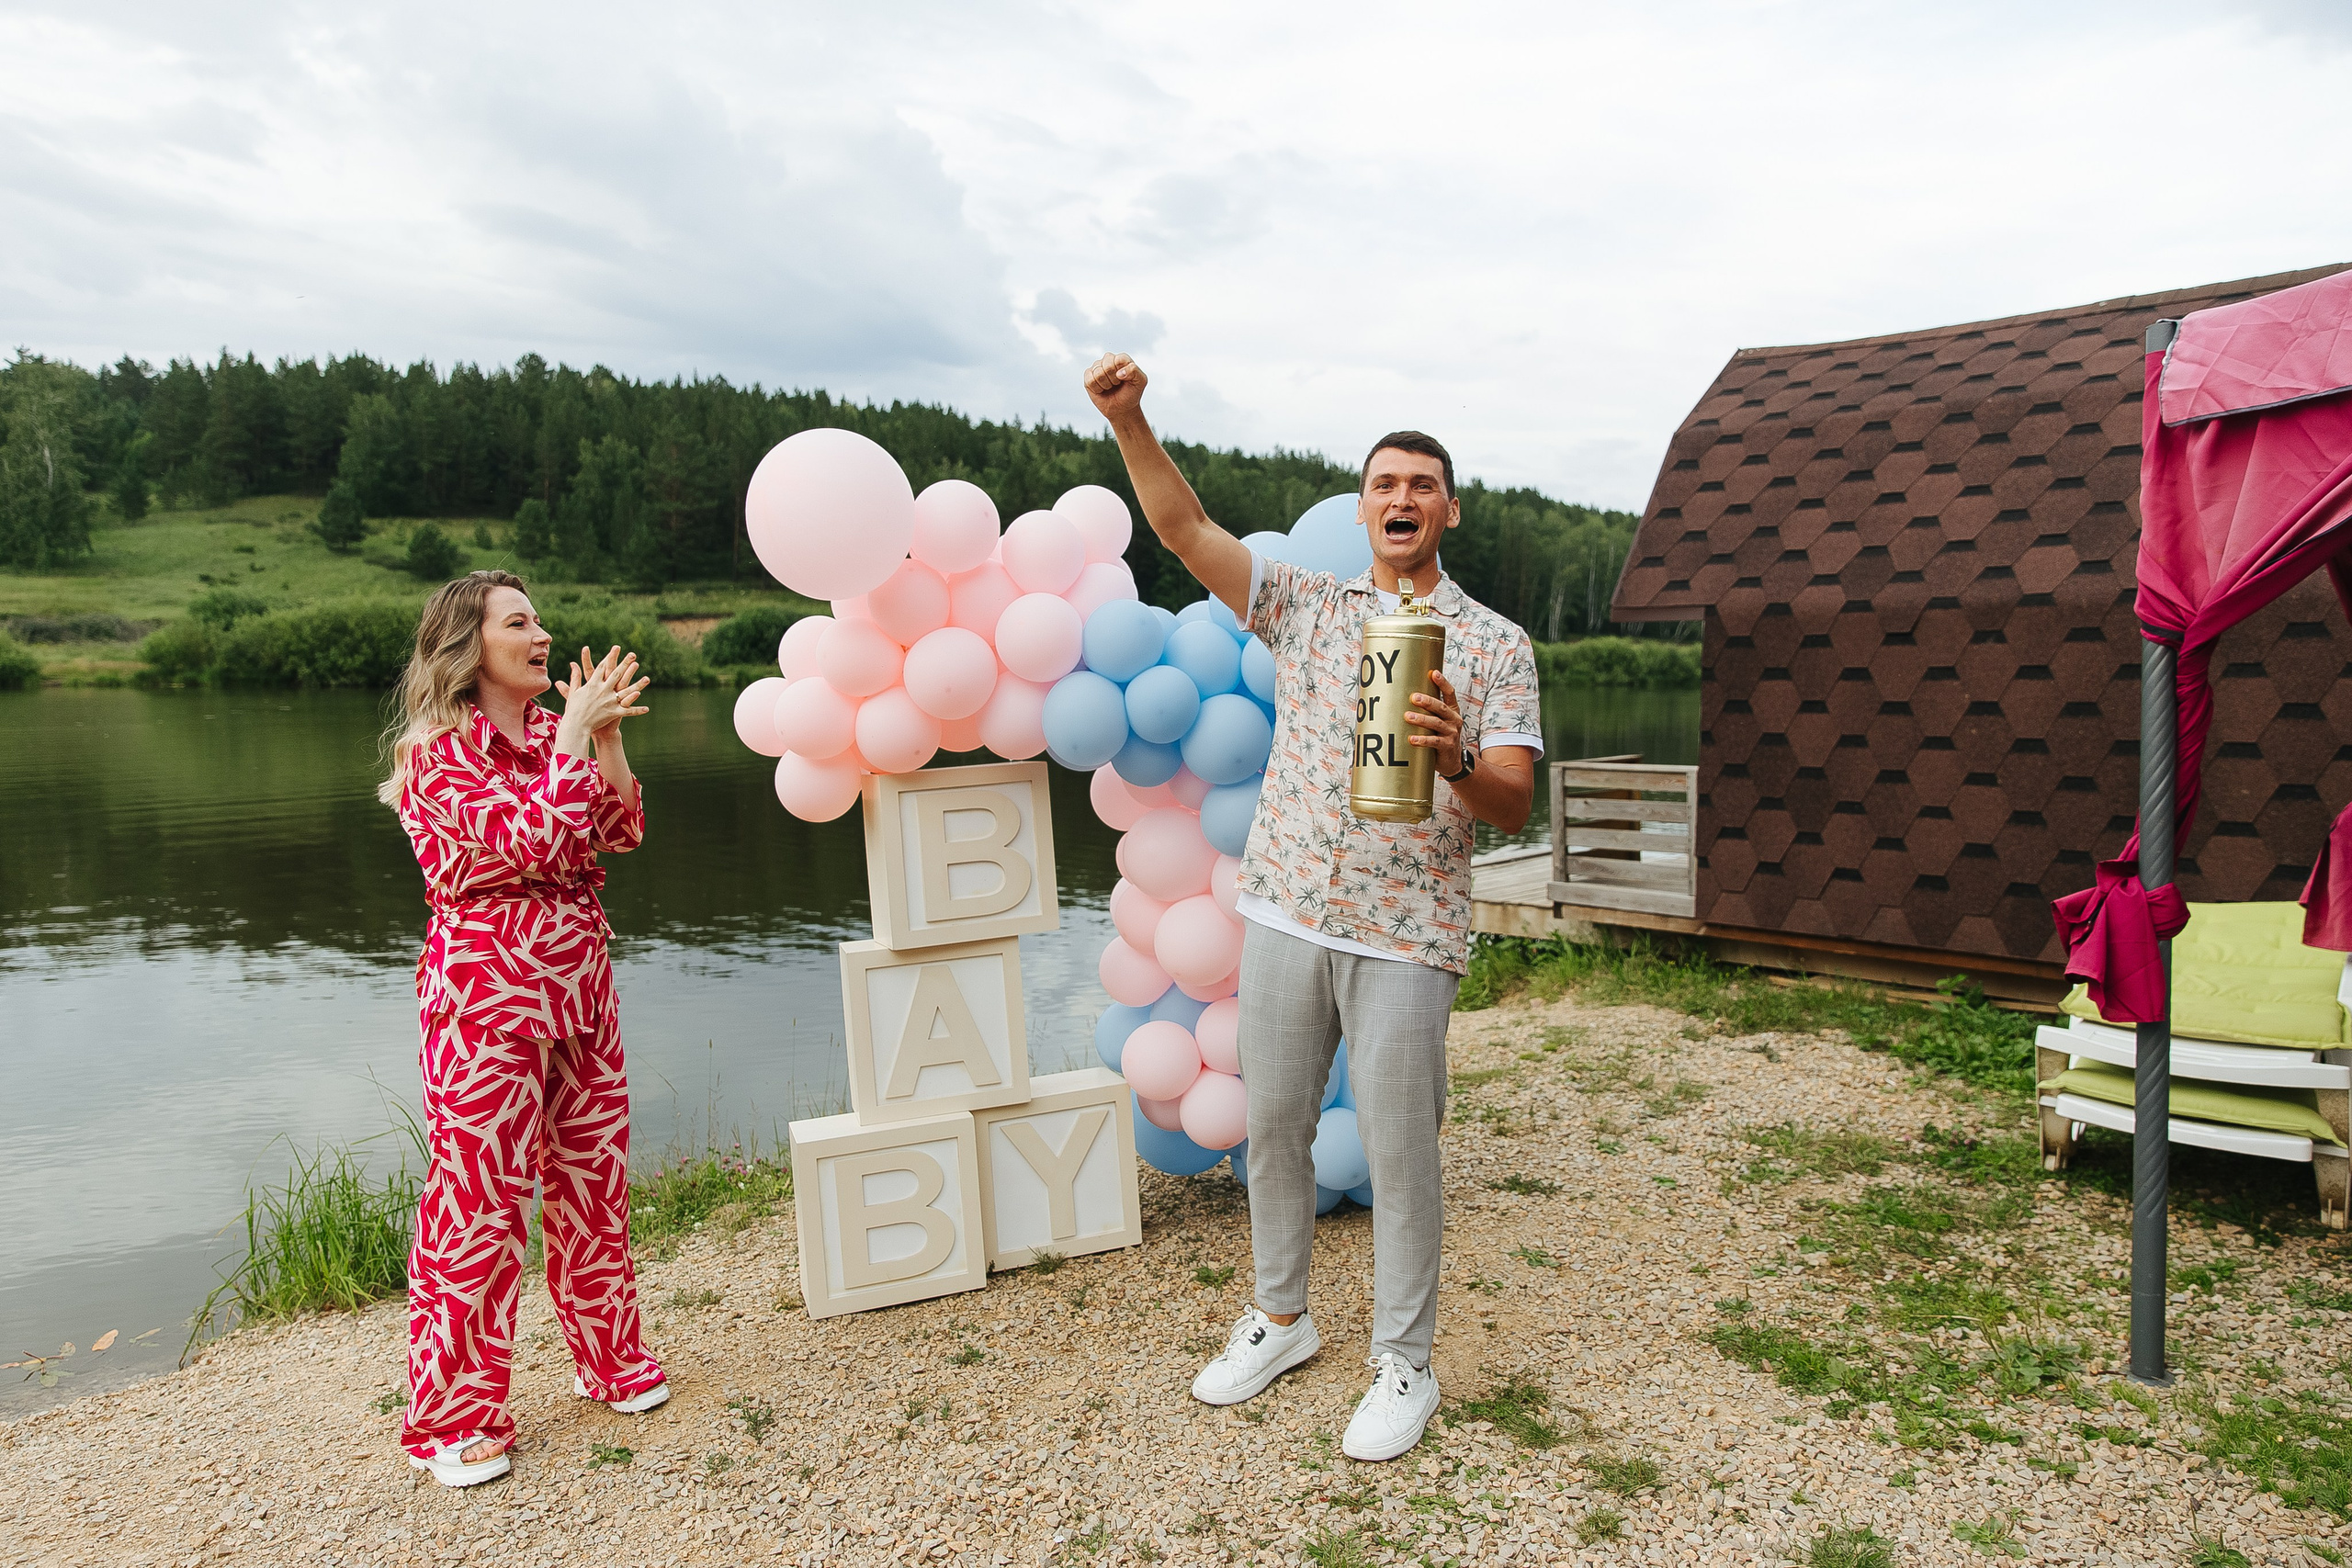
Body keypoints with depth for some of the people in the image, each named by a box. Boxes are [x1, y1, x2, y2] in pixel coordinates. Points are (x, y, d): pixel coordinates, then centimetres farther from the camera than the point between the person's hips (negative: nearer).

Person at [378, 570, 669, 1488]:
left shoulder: (557, 734, 12)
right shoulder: (437, 750, -9)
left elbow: (620, 831, 3)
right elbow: (532, 840, -21)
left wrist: (606, 736, -8)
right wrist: (576, 732, -15)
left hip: (578, 995, 7)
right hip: (485, 998, -7)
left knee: (593, 1182, 14)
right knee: (477, 1204, 0)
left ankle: (610, 1359, 31)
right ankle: (457, 1417, 15)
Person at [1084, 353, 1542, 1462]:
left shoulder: (1494, 644, 1)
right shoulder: (1305, 605, 9)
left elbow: (1513, 802, -6)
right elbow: (1185, 528, 2)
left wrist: (1454, 759, -28)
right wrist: (1128, 421, -11)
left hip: (1405, 932, -3)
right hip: (1284, 911, 3)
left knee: (1399, 1150, 4)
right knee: (1273, 1123, 14)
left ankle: (1405, 1363, 23)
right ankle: (1280, 1318, 35)